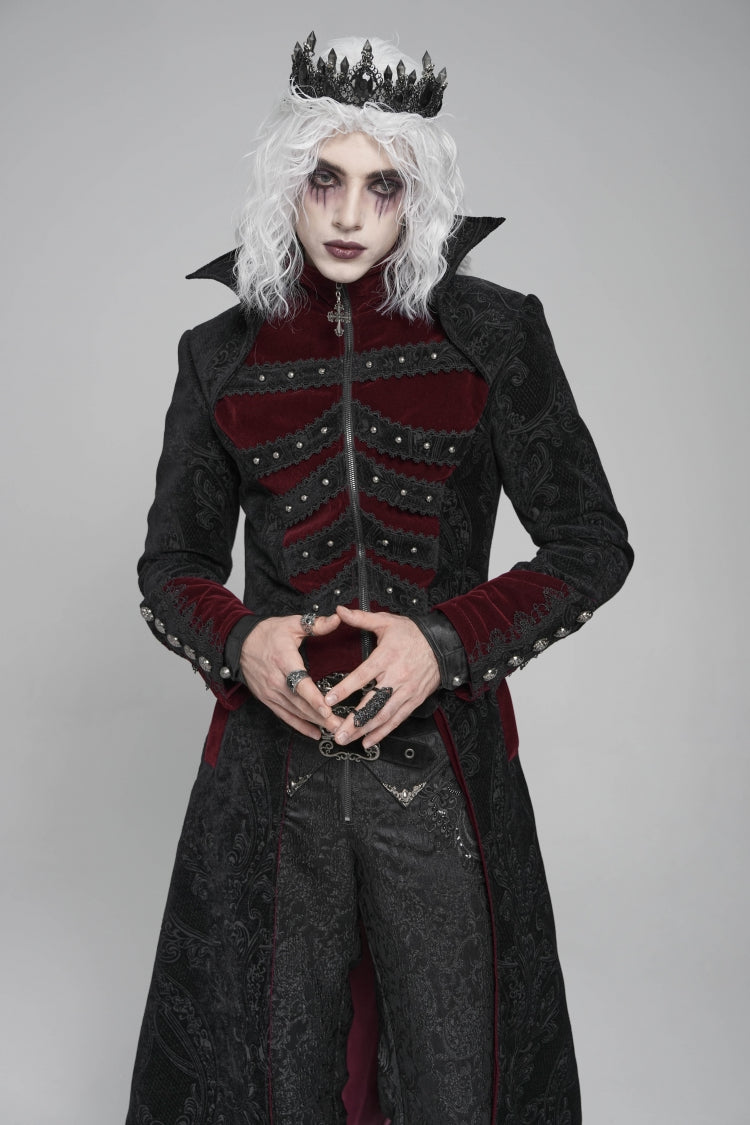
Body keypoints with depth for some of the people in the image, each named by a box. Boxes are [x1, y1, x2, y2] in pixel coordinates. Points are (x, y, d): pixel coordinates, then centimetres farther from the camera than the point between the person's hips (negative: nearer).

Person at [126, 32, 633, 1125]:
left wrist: (447, 640, -13)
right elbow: (171, 563, 12)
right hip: (272, 764, 2)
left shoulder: (495, 333, 1)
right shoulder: (222, 355, 6)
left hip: (446, 765, -1)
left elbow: (592, 544, 2)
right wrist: (240, 641, -11)